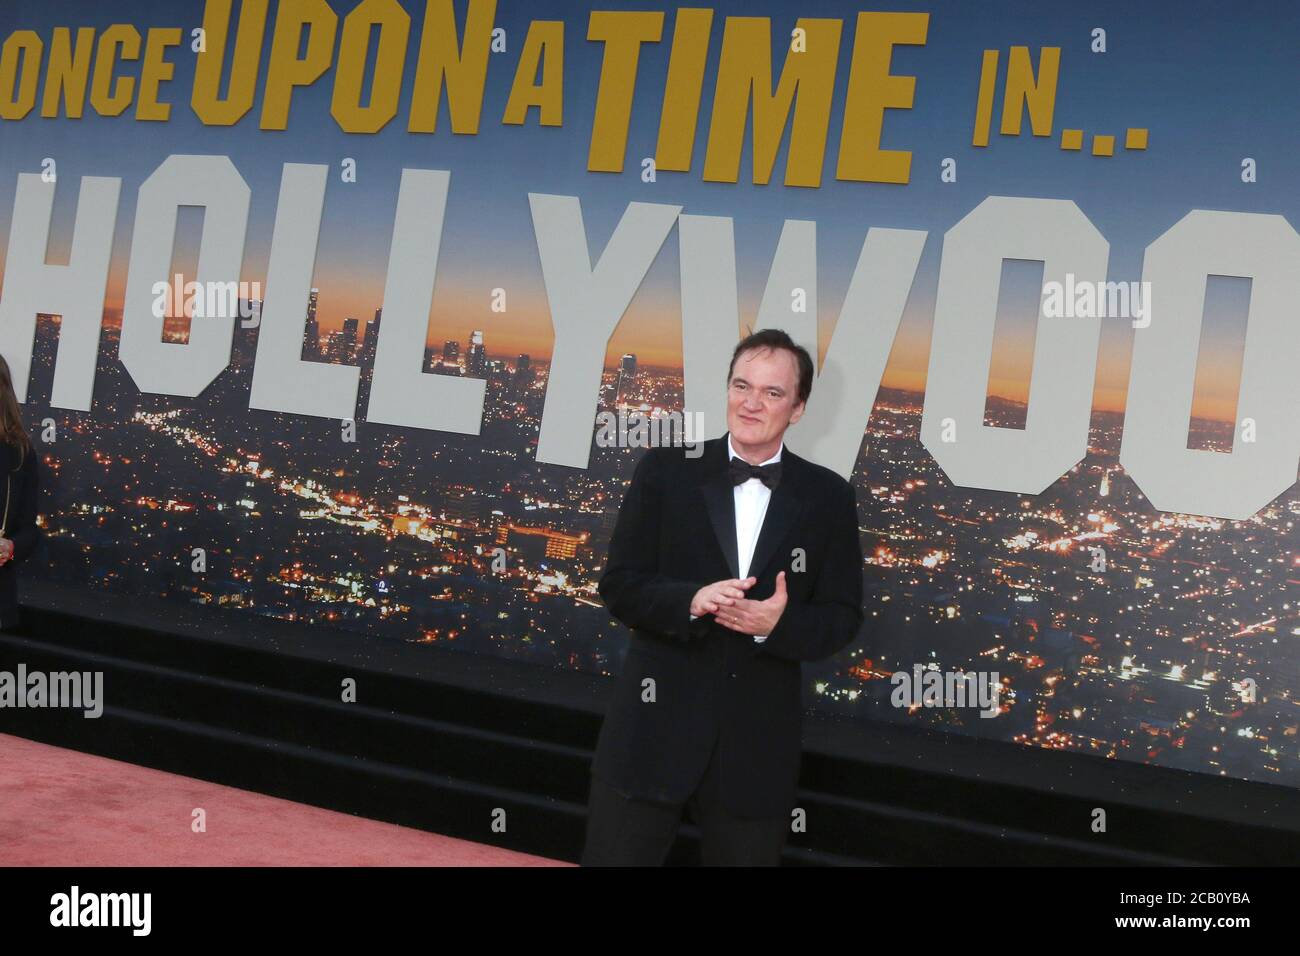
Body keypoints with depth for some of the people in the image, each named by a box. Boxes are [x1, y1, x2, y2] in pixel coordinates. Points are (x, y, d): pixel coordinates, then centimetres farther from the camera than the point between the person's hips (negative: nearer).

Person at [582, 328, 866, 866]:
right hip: (655, 726, -1)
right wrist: (691, 601, -21)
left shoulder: (827, 497, 2)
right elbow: (618, 586, -2)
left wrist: (779, 624, -18)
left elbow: (842, 618, 3)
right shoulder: (665, 472, -1)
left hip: (758, 744, 1)